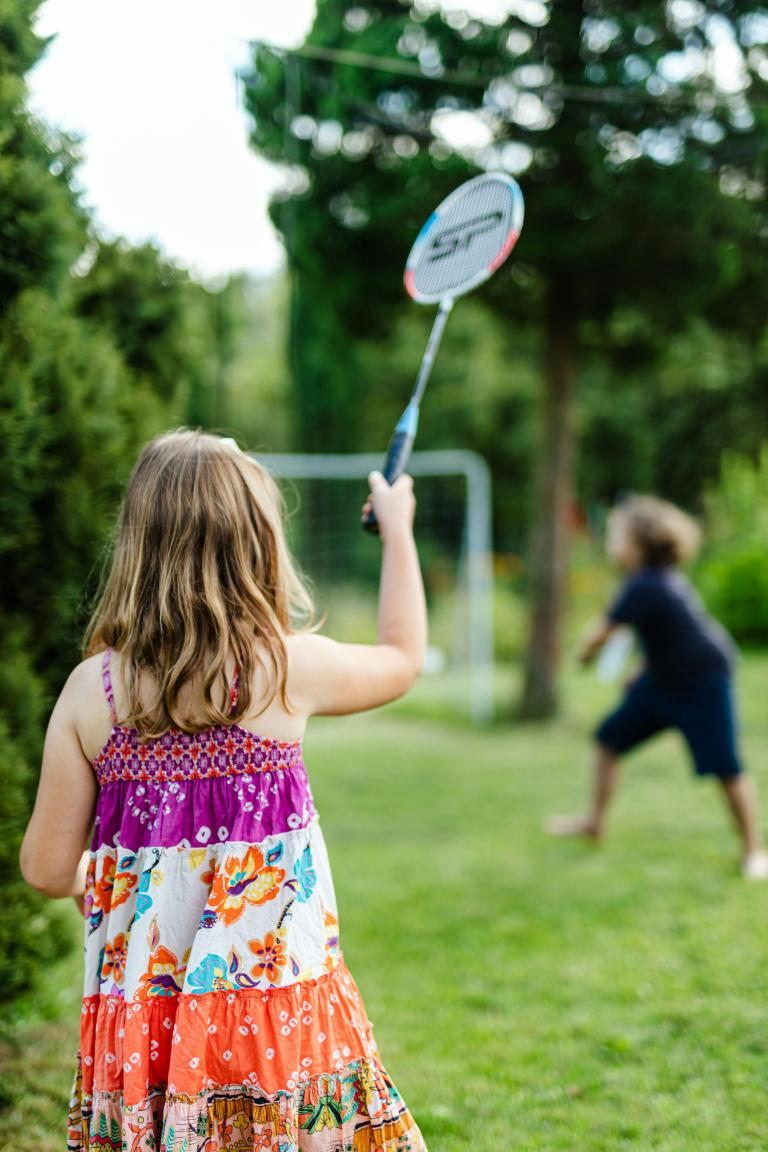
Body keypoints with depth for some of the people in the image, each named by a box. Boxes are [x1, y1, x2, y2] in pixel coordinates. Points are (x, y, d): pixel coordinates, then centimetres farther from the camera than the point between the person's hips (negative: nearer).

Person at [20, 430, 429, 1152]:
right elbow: (403, 656, 14)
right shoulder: (290, 668, -8)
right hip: (280, 1005, -2)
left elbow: (48, 869, 1)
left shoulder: (91, 688, -5)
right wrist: (398, 530, 28)